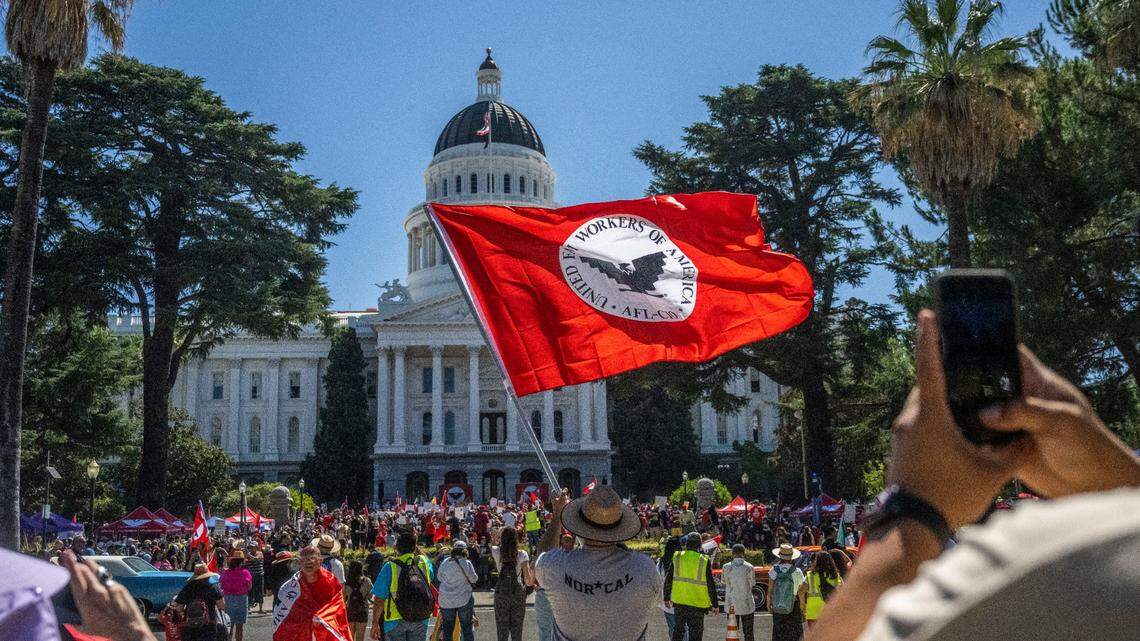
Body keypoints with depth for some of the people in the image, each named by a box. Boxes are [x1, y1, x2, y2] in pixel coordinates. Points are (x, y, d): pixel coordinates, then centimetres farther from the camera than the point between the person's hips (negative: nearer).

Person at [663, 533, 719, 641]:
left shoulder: (677, 558, -1)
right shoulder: (704, 560, -10)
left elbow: (668, 579, 4)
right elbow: (711, 585, -8)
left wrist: (667, 597, 16)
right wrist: (715, 604, 0)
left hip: (679, 601, 3)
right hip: (697, 603, -3)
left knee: (678, 629, 18)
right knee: (696, 632, 5)